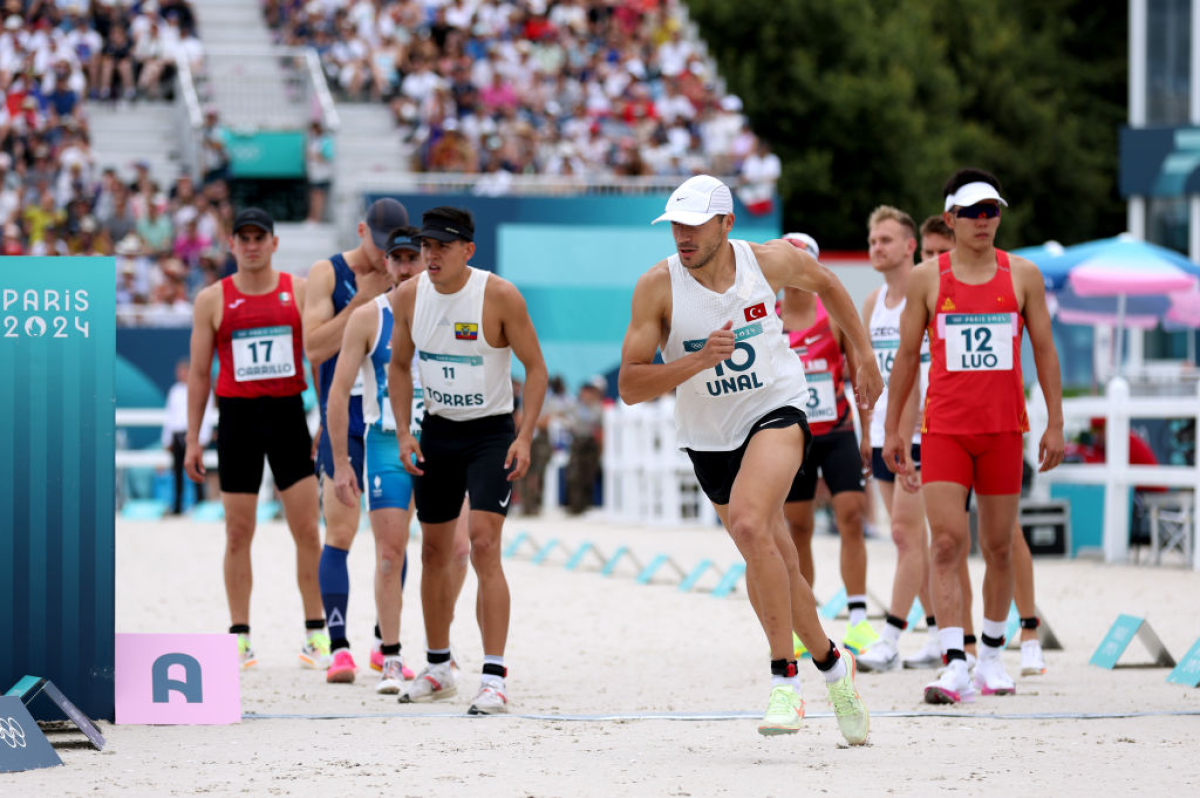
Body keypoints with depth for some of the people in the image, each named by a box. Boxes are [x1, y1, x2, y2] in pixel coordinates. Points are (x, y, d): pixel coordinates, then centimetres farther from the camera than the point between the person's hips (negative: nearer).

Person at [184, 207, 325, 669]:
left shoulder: (300, 291, 4)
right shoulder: (212, 300, 3)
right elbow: (199, 372, 5)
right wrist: (192, 439, 2)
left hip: (288, 414, 0)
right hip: (238, 417, 0)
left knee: (308, 530, -2)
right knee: (238, 532, 2)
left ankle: (315, 633, 6)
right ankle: (239, 636, 8)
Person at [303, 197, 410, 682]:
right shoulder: (328, 274, -3)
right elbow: (314, 348, -13)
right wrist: (361, 300, -17)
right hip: (344, 423, -3)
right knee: (339, 534, -9)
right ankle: (337, 647, -9)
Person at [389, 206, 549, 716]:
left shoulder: (499, 296, -16)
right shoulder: (409, 296, -3)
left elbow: (535, 366, -10)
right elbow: (399, 367, 11)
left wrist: (525, 436, -18)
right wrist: (403, 433, 0)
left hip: (491, 431, -5)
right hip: (437, 431, 5)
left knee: (484, 545, -17)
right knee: (434, 549, 12)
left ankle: (494, 679, -18)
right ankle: (438, 668, 29)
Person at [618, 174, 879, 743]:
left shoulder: (770, 262, -10)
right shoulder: (658, 286, -14)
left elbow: (825, 283, 14)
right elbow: (630, 387, -16)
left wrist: (864, 357, 19)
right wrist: (699, 360, -30)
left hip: (776, 412, -3)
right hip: (709, 435, 3)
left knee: (749, 522, -29)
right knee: (774, 562, 13)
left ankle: (785, 676, -24)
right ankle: (831, 663, 38)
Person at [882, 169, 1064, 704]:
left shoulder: (1022, 275, 4)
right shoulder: (926, 279, 2)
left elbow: (1044, 350, 7)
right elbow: (907, 355, 8)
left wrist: (1055, 424, 2)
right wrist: (892, 429, 7)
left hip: (1003, 428, 2)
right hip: (944, 428, -1)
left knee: (999, 548, 8)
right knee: (947, 544, -13)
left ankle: (992, 655, 24)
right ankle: (954, 665, -19)